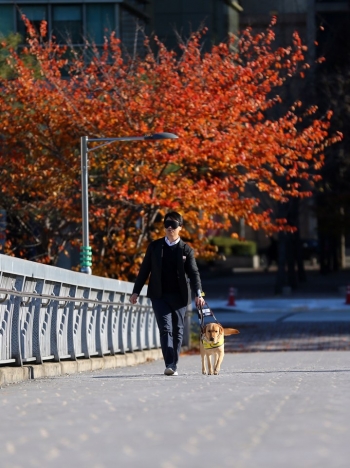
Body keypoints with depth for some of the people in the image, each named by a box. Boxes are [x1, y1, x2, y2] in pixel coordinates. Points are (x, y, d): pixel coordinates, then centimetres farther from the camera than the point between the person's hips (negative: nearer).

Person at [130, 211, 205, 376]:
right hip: (159, 295, 0)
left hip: (179, 296, 1)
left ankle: (173, 364, 15)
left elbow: (193, 273, -3)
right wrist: (136, 291, 6)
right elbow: (144, 270, 9)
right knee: (165, 329, -11)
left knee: (177, 331, 6)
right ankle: (169, 364, -18)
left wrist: (198, 294, -16)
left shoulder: (186, 249, 3)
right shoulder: (154, 246, 6)